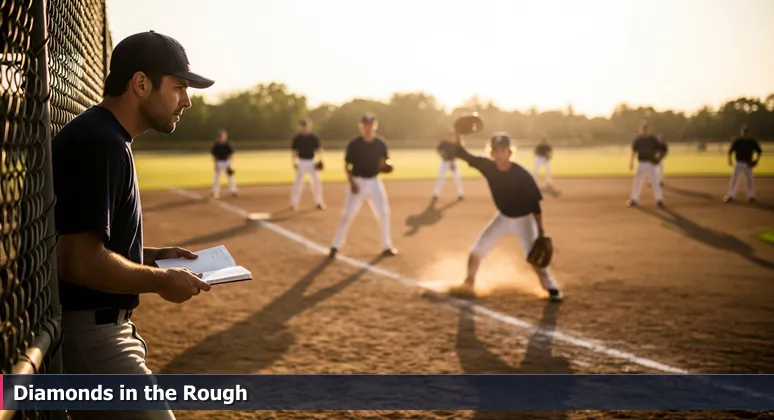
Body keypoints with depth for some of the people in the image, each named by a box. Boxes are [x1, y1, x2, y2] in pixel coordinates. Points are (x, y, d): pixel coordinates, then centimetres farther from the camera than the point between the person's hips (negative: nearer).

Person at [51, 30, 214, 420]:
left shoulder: (104, 136, 12)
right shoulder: (100, 143, -20)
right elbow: (79, 262, -28)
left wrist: (150, 256, 11)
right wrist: (161, 281, -16)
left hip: (94, 328, 11)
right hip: (88, 333, -11)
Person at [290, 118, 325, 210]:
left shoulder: (314, 137, 1)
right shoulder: (297, 138, -3)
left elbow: (319, 149, 2)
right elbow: (294, 151, 1)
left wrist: (320, 160, -9)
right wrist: (294, 162, -6)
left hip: (312, 162, 2)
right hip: (301, 162, -2)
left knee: (316, 181, 4)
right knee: (298, 182, -3)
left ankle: (318, 202, 16)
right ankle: (294, 202, 5)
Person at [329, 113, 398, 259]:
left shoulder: (381, 143, -1)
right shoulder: (353, 144, -9)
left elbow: (386, 162, 6)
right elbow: (347, 165, -5)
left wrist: (387, 165, -19)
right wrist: (351, 182, -16)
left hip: (374, 182, 3)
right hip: (358, 182, -3)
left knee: (383, 214, 3)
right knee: (347, 215, -6)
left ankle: (386, 247, 17)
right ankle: (335, 246, 4)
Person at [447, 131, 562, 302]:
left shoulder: (522, 175, -27)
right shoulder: (488, 167, -16)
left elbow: (534, 203, -19)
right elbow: (463, 155, -18)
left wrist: (540, 229, -20)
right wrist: (457, 136, -36)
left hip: (523, 220, -4)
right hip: (502, 217, 5)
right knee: (476, 251, 4)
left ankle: (551, 288, 0)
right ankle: (468, 284, 24)